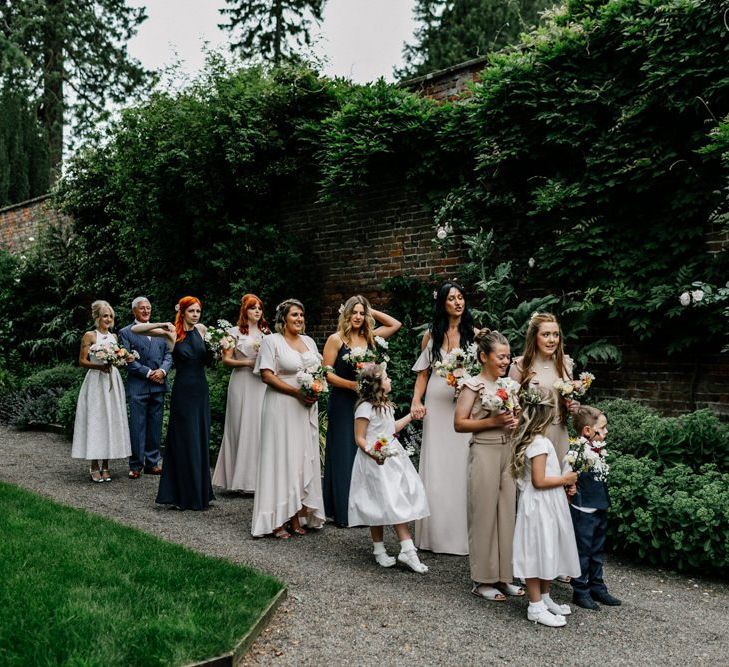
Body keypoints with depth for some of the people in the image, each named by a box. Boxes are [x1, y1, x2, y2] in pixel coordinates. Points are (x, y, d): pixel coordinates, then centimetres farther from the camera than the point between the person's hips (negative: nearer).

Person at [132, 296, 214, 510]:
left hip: (201, 390, 5)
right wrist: (162, 325, -20)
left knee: (201, 441, 10)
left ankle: (200, 493, 20)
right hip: (183, 391, -5)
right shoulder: (172, 332, -6)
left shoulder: (202, 329, 6)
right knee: (185, 442, -1)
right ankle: (184, 496, 8)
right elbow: (135, 329, -11)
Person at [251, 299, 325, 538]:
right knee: (281, 458, -4)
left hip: (306, 408, 6)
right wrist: (296, 392, -17)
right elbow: (267, 375, -11)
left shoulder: (309, 341, 15)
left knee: (304, 458, 5)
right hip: (281, 408, -6)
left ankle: (297, 516, 12)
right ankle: (277, 520, 1)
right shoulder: (271, 341, -3)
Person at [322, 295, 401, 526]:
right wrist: (352, 384, -16)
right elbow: (326, 373, -6)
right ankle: (343, 511, 6)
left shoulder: (370, 337, 8)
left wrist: (371, 311, 9)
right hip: (343, 403, -4)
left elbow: (395, 324, 15)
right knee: (344, 455, 0)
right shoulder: (336, 339, -3)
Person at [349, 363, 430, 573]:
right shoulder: (365, 408, -14)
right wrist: (373, 453, -29)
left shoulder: (386, 406, 13)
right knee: (380, 506, 1)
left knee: (396, 505, 3)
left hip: (392, 459, 8)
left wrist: (410, 416, 27)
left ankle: (408, 550, 3)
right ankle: (379, 550, 15)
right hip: (375, 462, -8)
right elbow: (360, 439, -14)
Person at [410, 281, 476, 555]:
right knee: (436, 466, 3)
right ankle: (437, 533, 14)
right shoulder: (432, 334, 9)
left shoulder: (474, 333, 4)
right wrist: (416, 401, -2)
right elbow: (423, 372, 10)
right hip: (437, 403, 2)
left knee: (461, 466, -1)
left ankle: (462, 532, 10)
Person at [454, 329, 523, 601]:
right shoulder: (474, 385, -7)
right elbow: (460, 424, -10)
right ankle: (482, 581, 11)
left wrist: (514, 421, 1)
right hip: (485, 453, -6)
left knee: (507, 513, 9)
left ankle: (503, 576, 20)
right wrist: (493, 421, -18)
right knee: (484, 514, 1)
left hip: (509, 451, 6)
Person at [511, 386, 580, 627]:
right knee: (538, 554, -1)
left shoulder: (531, 439, 9)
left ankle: (544, 598, 31)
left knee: (548, 553, 19)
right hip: (539, 507, -10)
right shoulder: (540, 443, -21)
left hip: (546, 506, 10)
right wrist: (565, 479, -13)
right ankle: (536, 607, 9)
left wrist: (562, 483, 10)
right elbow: (539, 481, -23)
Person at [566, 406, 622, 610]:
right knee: (582, 552, 4)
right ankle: (580, 591, 16)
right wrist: (571, 490, -35)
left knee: (597, 552, 18)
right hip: (583, 511, -8)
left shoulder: (599, 451, 6)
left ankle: (597, 588, 30)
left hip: (600, 508, 8)